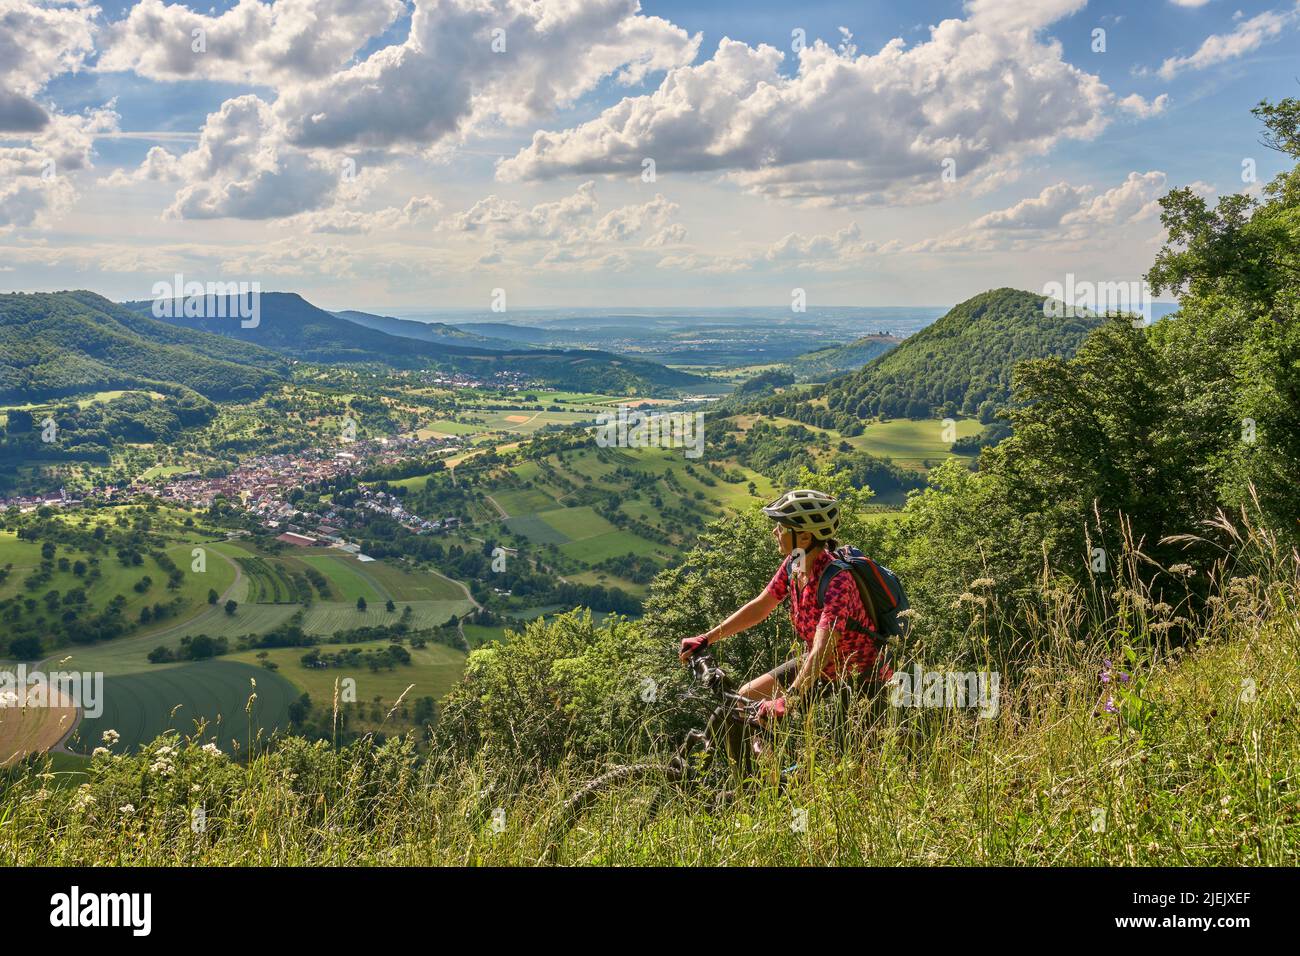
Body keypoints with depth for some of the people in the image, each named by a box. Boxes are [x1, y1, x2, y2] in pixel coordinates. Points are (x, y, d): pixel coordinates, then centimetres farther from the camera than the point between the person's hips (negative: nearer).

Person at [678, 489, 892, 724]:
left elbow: (822, 652, -39)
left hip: (860, 672, -7)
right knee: (746, 699, 1)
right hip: (817, 663, 7)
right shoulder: (793, 564, -9)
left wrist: (787, 701, -46)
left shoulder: (837, 580, -32)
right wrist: (705, 639, -1)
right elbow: (759, 607, 2)